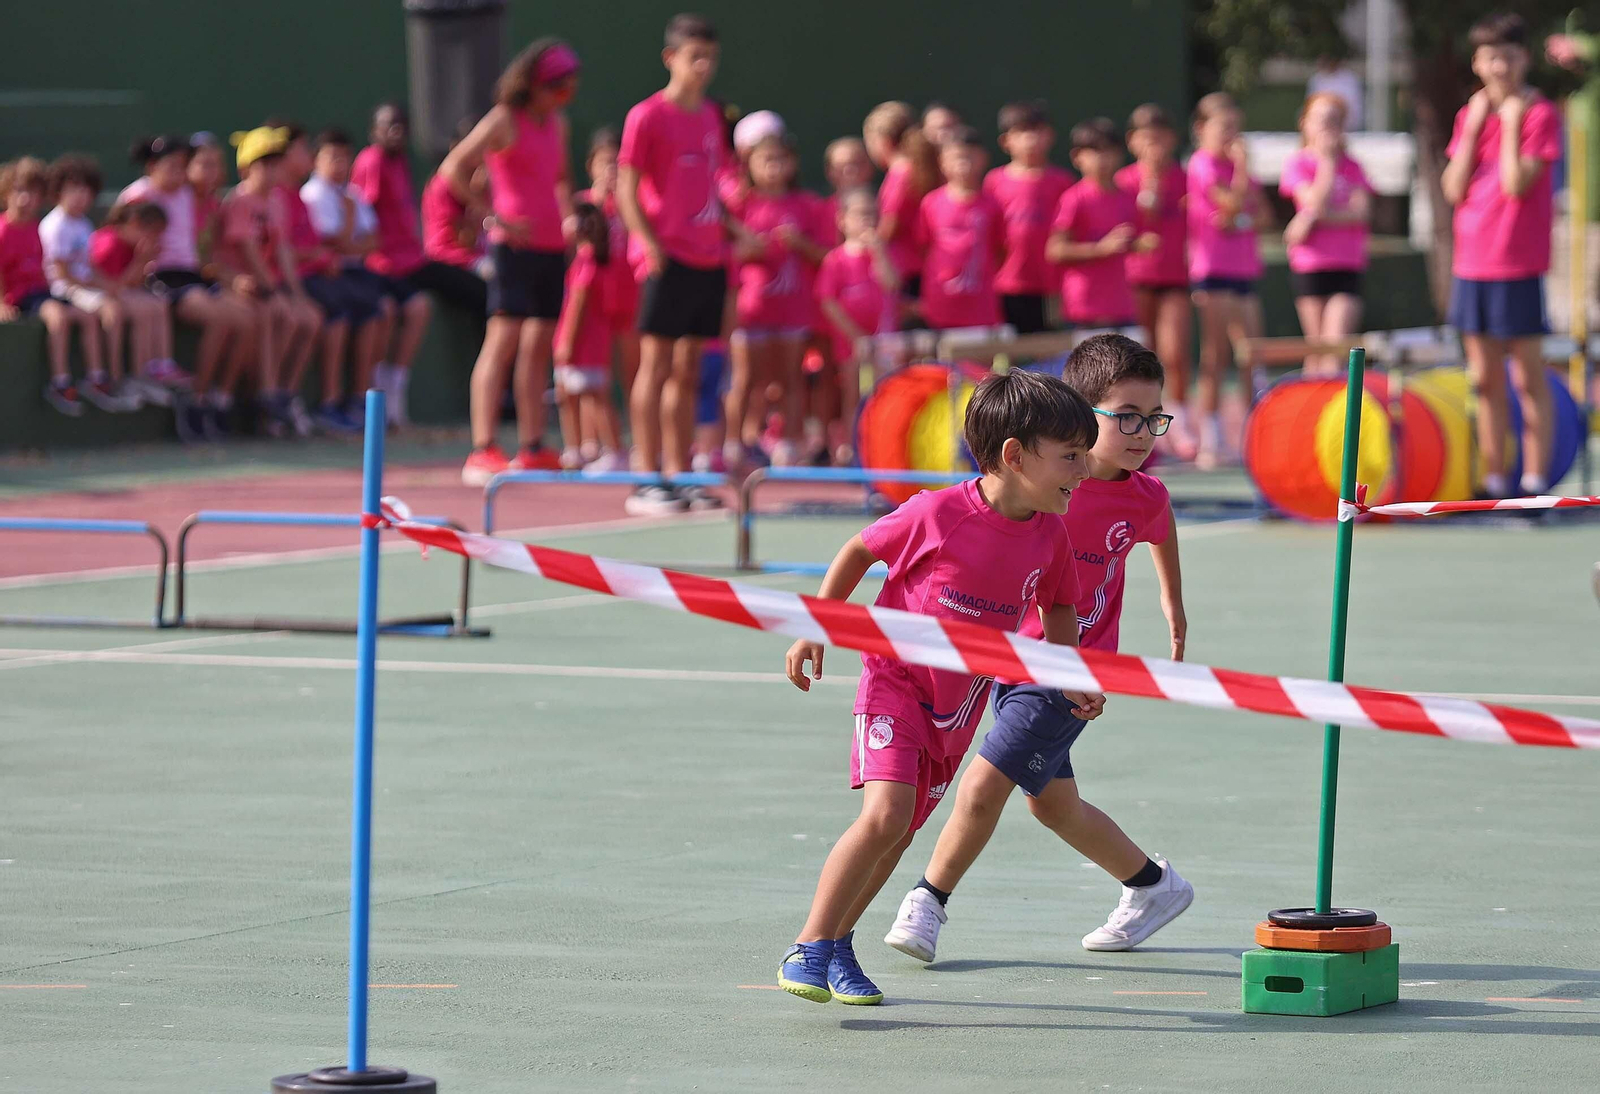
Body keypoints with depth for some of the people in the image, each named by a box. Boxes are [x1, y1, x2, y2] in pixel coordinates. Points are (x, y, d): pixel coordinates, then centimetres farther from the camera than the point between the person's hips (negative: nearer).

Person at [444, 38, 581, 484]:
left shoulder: (557, 123, 15)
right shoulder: (505, 120, -7)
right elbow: (453, 169, -15)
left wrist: (569, 216, 15)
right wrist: (495, 219, -17)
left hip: (551, 247, 7)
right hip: (515, 245, -7)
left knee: (538, 346, 8)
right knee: (503, 340, -12)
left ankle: (532, 448, 12)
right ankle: (482, 451, -16)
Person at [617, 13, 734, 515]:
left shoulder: (710, 116, 14)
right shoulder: (647, 117, -6)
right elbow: (627, 190, -8)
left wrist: (730, 234, 12)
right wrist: (651, 244, -17)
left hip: (709, 260, 6)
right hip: (668, 260, -6)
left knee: (688, 371, 9)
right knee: (656, 366, -5)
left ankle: (680, 476, 13)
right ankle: (647, 480, -3)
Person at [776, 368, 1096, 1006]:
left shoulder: (1049, 536, -5)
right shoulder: (936, 514, -20)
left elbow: (1059, 606, 15)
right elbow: (860, 551, -3)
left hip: (960, 706, 6)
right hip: (896, 681, -5)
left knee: (900, 833, 9)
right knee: (885, 815, -22)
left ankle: (837, 944, 28)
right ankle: (808, 949, -12)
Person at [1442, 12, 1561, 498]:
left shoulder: (1539, 114, -6)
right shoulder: (1470, 115, 12)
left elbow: (1517, 184, -16)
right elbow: (1454, 189, 2)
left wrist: (1511, 124, -12)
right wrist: (1473, 128, -3)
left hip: (1518, 268, -6)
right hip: (1471, 264, 6)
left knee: (1528, 377, -2)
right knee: (1485, 380, 9)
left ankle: (1535, 480, -1)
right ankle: (1493, 480, 14)